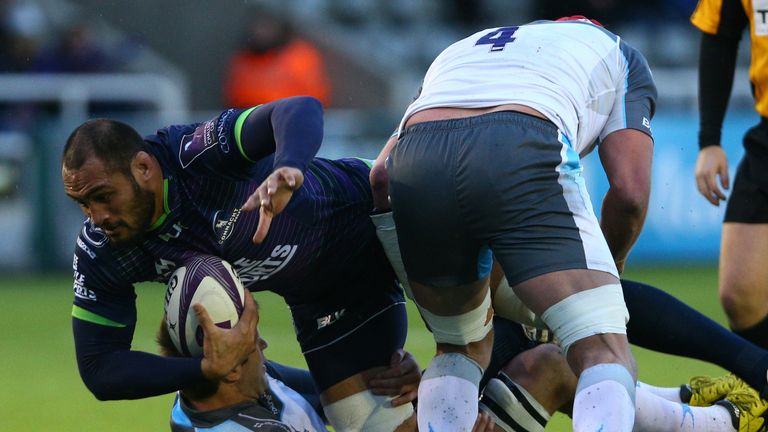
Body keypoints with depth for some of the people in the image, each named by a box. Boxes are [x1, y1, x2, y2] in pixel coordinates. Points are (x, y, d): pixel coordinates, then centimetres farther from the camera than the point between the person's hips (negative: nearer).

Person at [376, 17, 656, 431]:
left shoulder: (457, 53, 44)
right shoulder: (620, 56, 34)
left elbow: (379, 174, 32)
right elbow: (629, 191, 18)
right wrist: (607, 268, 38)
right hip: (522, 159, -4)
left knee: (461, 350, 26)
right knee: (606, 354, -2)